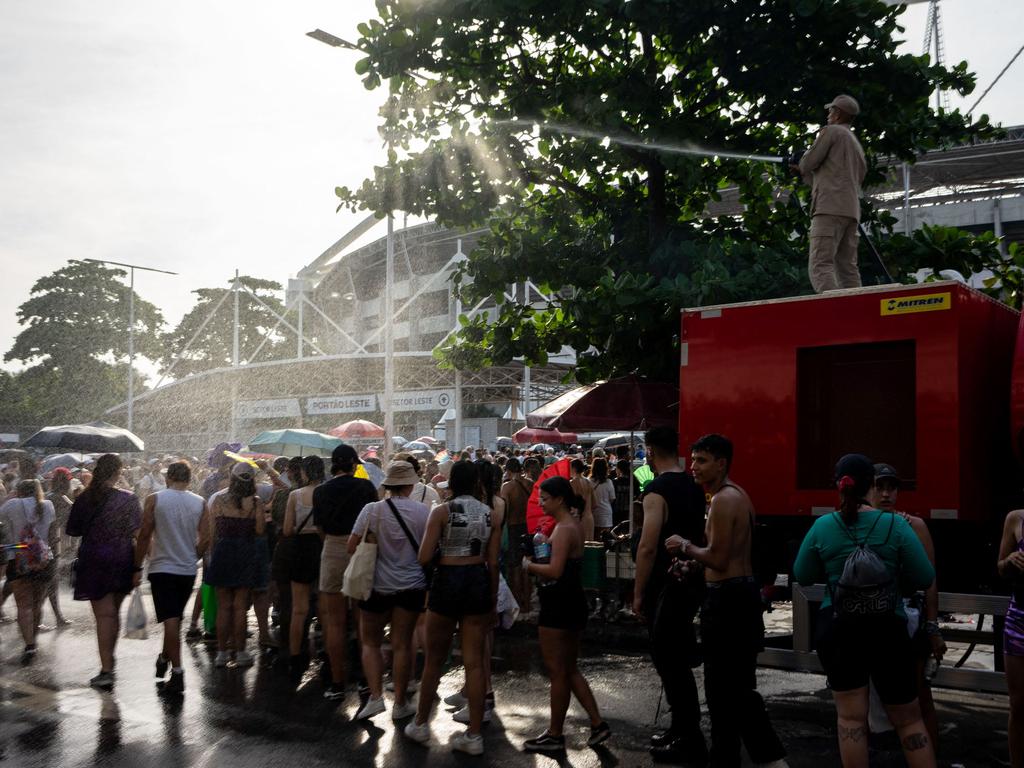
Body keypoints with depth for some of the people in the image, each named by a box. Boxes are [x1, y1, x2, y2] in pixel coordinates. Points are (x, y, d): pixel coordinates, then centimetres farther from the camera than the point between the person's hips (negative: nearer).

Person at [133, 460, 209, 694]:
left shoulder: (154, 499, -6)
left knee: (171, 621, -4)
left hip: (162, 568, -3)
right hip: (188, 570, 3)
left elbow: (144, 536, -6)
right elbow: (205, 539, -1)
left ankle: (177, 675, -8)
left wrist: (138, 567, 1)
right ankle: (164, 659, 36)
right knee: (175, 619, 20)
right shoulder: (200, 503, 1)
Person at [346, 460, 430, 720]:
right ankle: (401, 704, 17)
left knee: (370, 642, 15)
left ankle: (375, 696, 4)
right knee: (402, 644, 9)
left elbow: (352, 547, -7)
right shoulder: (423, 511, -7)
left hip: (378, 585, -1)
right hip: (412, 586, 1)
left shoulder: (372, 510, -11)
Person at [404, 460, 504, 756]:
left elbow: (424, 557, -12)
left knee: (434, 659, 13)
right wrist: (493, 600, 11)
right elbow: (493, 563, 3)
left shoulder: (441, 512, -8)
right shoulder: (492, 516, 2)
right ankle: (474, 736, 11)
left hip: (448, 582, -3)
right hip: (479, 583, 3)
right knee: (474, 661, 7)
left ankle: (421, 724, 28)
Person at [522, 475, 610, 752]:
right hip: (574, 602, 10)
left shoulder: (563, 529, -18)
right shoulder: (575, 525, 12)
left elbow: (555, 570, -27)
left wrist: (530, 565, -12)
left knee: (557, 672, 2)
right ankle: (598, 724, 18)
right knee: (570, 669, 17)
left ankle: (555, 735, 13)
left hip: (559, 605, -10)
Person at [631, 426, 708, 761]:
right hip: (692, 580, 9)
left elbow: (648, 548, -21)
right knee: (676, 660, 17)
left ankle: (690, 742, 3)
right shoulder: (694, 486, 10)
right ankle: (680, 729, 27)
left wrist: (638, 593, -14)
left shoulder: (657, 490, -16)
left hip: (667, 585, -9)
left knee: (669, 661, -2)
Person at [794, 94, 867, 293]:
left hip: (830, 208, -8)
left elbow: (808, 163, -2)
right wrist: (805, 173, 34)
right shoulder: (858, 146, 28)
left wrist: (803, 165, 23)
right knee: (847, 268, 5)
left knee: (820, 266, -17)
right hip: (852, 211, 8)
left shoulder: (831, 131, 4)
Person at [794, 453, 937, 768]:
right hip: (887, 629, -1)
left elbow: (802, 576, 5)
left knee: (851, 718, 9)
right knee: (908, 719, 12)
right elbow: (924, 578, -6)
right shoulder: (895, 525, -10)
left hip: (838, 629, 1)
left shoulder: (822, 527, -6)